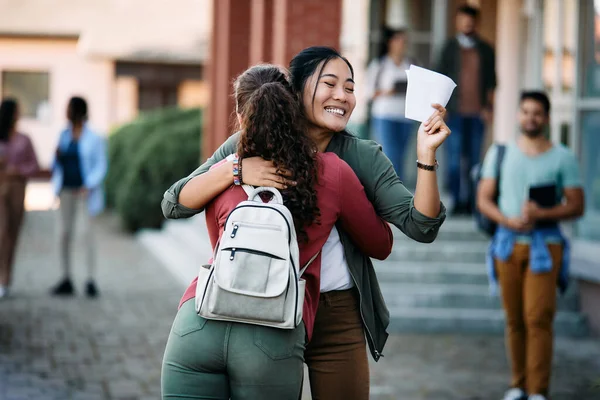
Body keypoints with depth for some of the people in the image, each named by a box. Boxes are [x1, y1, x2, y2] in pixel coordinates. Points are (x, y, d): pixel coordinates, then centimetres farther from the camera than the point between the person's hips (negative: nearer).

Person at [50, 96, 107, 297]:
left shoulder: (94, 138, -7)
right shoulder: (64, 135, 7)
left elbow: (101, 167, -8)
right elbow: (58, 164, 13)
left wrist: (88, 187, -21)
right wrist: (57, 157, -10)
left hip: (85, 192, -5)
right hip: (66, 190, 5)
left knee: (87, 232, -13)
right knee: (64, 234, 2)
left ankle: (91, 282, -10)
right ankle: (66, 281, 9)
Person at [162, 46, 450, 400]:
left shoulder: (363, 158, -2)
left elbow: (421, 226, -10)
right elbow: (174, 205, -8)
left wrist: (427, 155, -22)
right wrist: (234, 170, -24)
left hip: (338, 317, 0)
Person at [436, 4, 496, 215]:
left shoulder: (485, 49, 11)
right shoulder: (450, 47, 8)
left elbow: (491, 81, 12)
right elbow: (440, 76, 8)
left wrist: (489, 106, 2)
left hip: (477, 112, 1)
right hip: (456, 111, -1)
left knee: (474, 157, 1)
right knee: (455, 157, -6)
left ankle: (471, 202, 6)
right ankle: (457, 201, -3)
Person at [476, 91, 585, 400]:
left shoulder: (563, 157, 4)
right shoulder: (500, 153, 10)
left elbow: (576, 206, 1)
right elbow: (484, 199, 7)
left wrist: (541, 214, -16)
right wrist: (508, 221, -11)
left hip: (544, 246, -2)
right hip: (508, 244, 2)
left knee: (538, 319, -11)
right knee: (514, 320, 4)